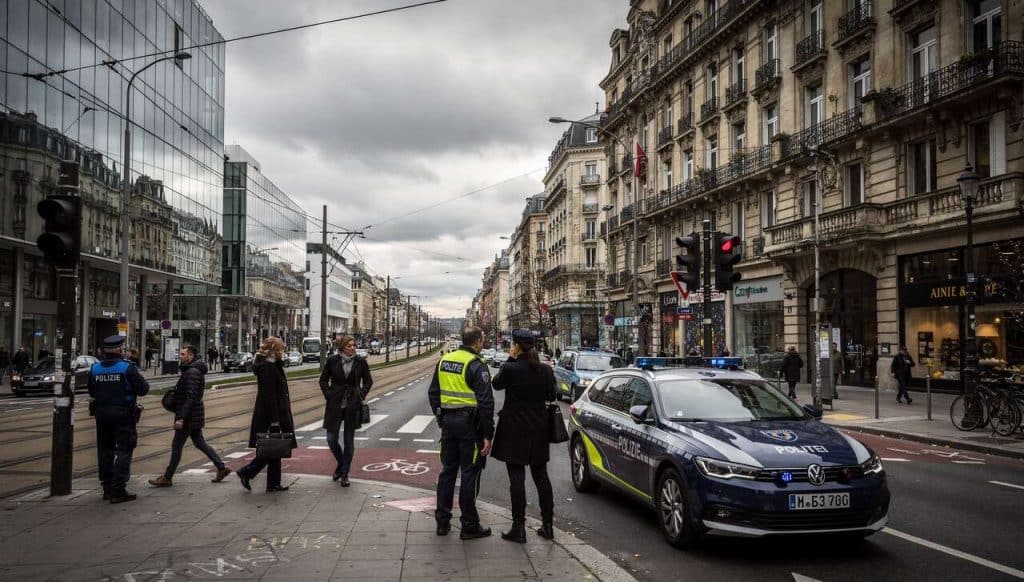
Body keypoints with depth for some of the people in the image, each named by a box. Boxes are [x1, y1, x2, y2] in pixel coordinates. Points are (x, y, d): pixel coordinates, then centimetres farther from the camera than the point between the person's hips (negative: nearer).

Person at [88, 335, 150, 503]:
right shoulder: (127, 368, -14)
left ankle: (107, 488, 23)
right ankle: (118, 490, -5)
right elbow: (143, 389, -14)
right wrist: (140, 378, 6)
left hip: (101, 413, 6)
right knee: (124, 451, -1)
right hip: (123, 414, -6)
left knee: (105, 450, 15)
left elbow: (91, 392, 11)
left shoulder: (95, 368, 3)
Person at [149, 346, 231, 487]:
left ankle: (167, 478, 10)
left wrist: (181, 418, -27)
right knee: (200, 443, 15)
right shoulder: (190, 370, 14)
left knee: (176, 446, 0)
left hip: (189, 417, -10)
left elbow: (190, 397, -25)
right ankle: (221, 468, 17)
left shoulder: (192, 372, -19)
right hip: (194, 416, 10)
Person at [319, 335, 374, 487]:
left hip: (353, 406, 0)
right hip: (334, 405, 0)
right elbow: (323, 380, 8)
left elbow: (368, 381, 11)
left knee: (349, 440, 4)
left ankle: (344, 473, 16)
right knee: (331, 439, 1)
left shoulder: (361, 362, -1)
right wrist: (328, 395, -2)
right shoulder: (332, 361, -3)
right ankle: (341, 463, 29)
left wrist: (361, 395, -1)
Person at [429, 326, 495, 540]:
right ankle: (469, 526, 9)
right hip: (469, 423, -7)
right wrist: (488, 435, -14)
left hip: (448, 421, 7)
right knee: (469, 474, 1)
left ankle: (442, 521, 21)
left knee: (447, 470, 15)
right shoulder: (476, 365, -14)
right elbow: (485, 402, -18)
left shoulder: (444, 361, 9)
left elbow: (433, 393, 15)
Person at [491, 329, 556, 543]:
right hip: (538, 431, 5)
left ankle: (519, 528, 4)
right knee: (541, 476, 13)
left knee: (517, 479, 1)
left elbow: (496, 384, 3)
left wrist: (509, 360, 1)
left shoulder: (510, 369, -17)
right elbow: (551, 396, 7)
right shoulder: (545, 370, -3)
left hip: (515, 431, -5)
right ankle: (547, 525, 19)